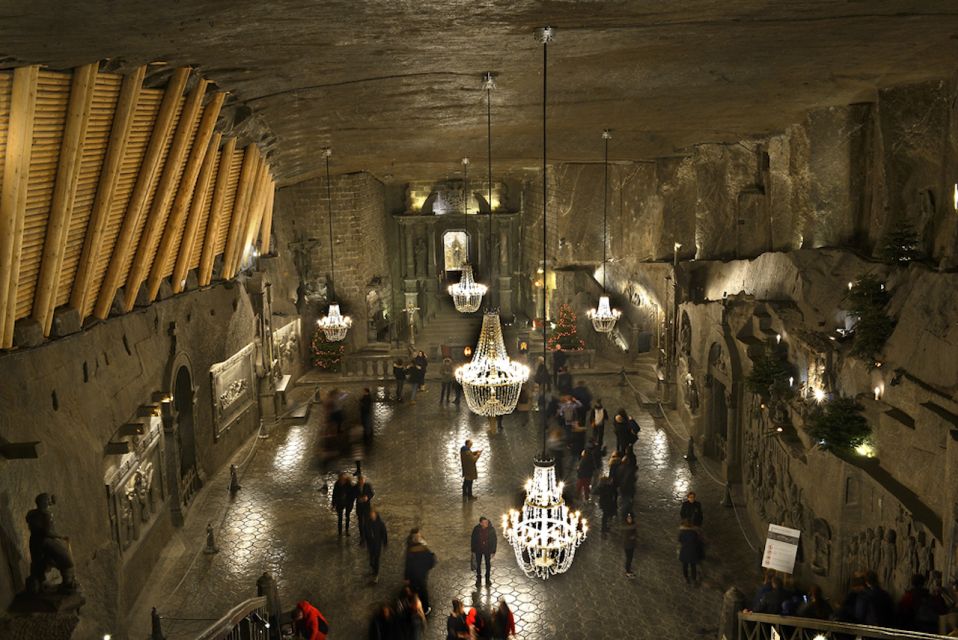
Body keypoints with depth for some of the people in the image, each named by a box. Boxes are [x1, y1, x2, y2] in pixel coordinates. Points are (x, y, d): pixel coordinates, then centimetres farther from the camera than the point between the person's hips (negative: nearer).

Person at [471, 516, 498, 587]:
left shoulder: (491, 529, -20)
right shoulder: (476, 529, -18)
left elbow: (494, 540, -10)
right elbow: (473, 540, -5)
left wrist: (493, 551, -8)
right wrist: (473, 551, -1)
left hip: (488, 549, 0)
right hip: (478, 549, 0)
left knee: (488, 564, 13)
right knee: (478, 564, 12)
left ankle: (487, 579, 33)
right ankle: (478, 579, 32)